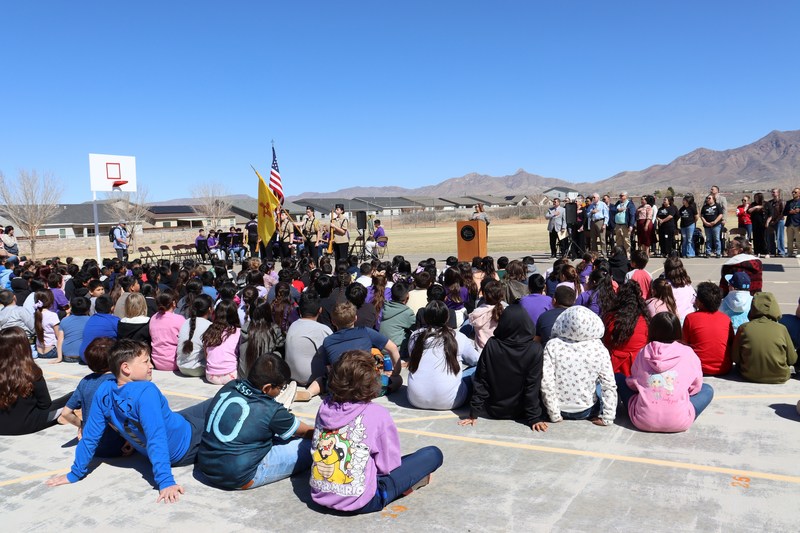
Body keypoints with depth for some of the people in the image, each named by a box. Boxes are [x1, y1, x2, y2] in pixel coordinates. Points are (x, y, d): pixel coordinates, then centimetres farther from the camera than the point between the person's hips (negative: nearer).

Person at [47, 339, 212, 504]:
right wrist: (165, 481, -37)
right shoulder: (145, 392, -34)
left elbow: (90, 436, -8)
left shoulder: (104, 391, -14)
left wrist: (76, 473, 4)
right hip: (185, 445, -7)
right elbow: (156, 439, -37)